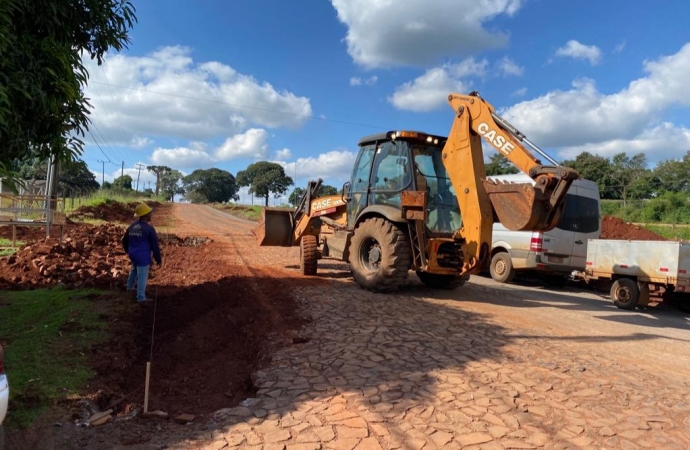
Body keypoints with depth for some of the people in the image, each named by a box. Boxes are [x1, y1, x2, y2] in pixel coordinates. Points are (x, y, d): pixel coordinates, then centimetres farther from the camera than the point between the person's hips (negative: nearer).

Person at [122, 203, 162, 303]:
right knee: (142, 277, 2)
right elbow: (155, 246, -16)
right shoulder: (149, 228, -18)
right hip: (143, 257, -8)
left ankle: (130, 287, 50)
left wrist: (128, 251, 36)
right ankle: (141, 298, 10)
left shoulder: (131, 227, 5)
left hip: (133, 255, 8)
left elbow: (124, 241, 18)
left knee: (134, 270, 33)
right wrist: (158, 260, -6)